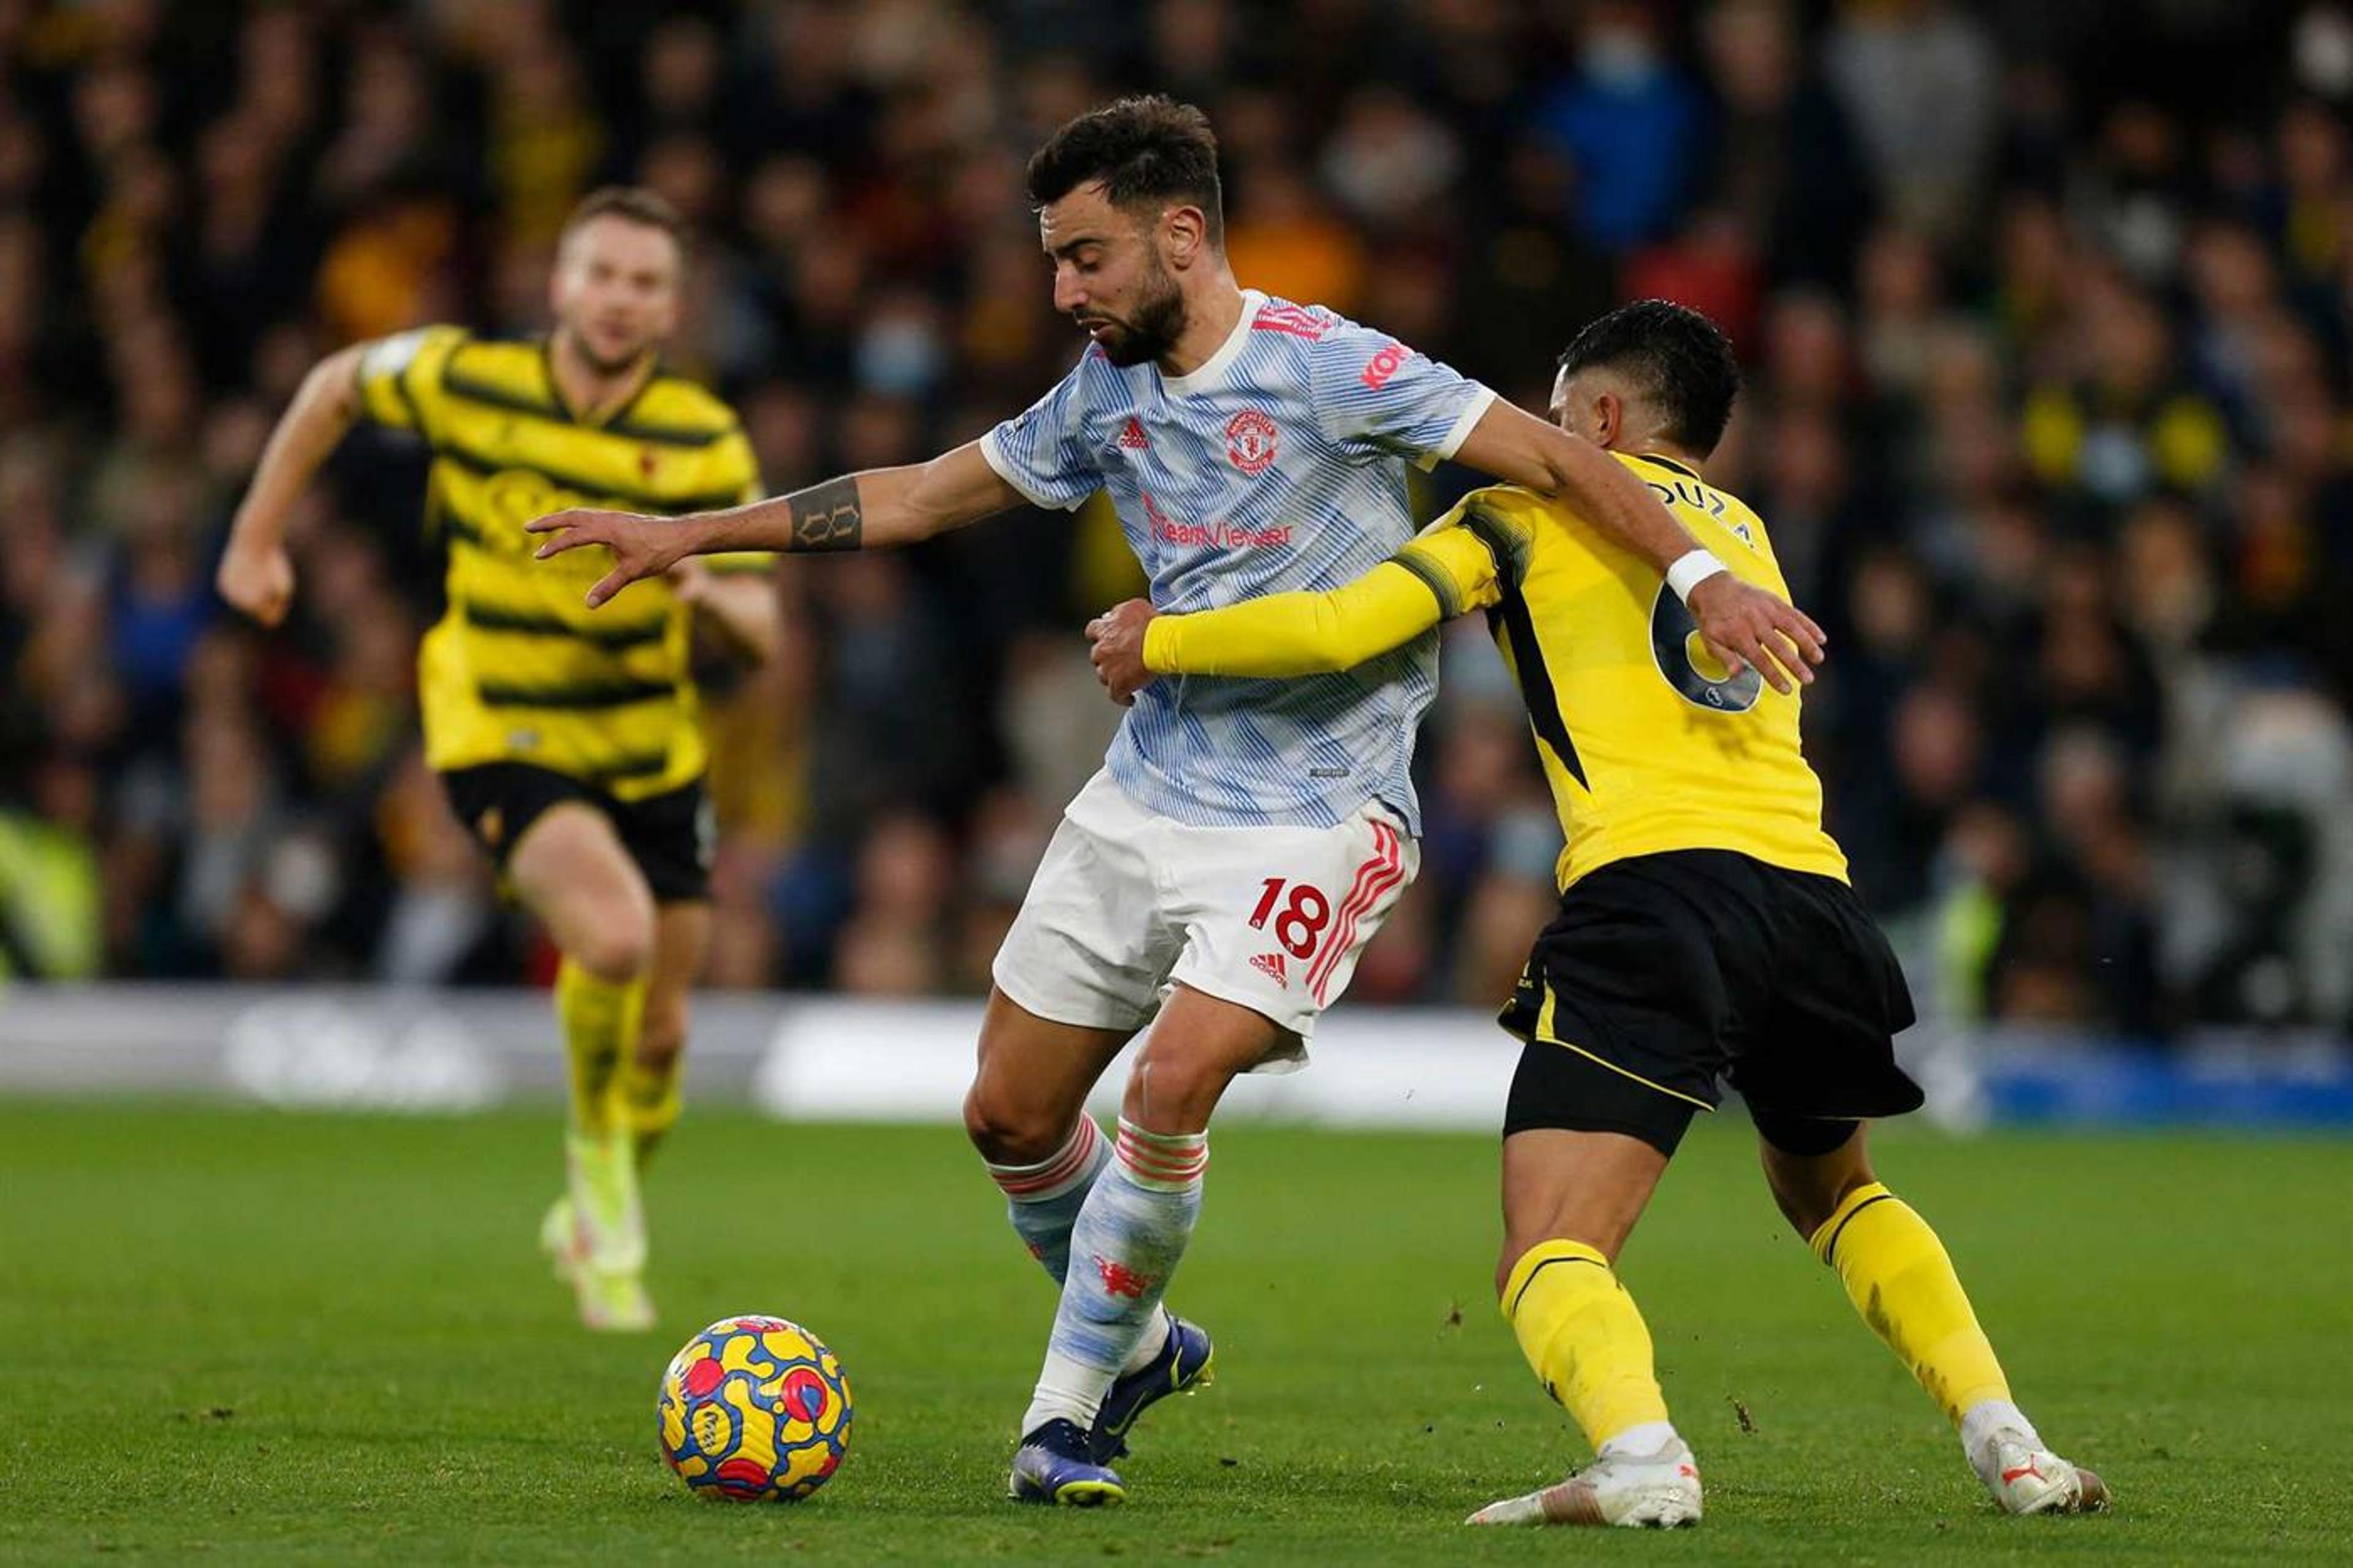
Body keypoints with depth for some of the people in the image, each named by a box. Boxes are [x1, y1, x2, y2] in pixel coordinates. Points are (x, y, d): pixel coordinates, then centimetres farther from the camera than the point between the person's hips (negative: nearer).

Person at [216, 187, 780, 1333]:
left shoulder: (707, 445, -8)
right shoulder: (464, 381, -11)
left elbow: (760, 628, -5)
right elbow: (335, 386, 9)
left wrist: (717, 593, -28)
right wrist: (257, 539, 11)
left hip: (650, 752, 3)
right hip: (500, 735, -3)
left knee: (659, 1030, 7)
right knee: (615, 936, -29)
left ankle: (595, 1221, 37)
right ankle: (596, 1154, -1)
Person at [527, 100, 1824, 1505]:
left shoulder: (1322, 367, -14)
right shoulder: (1108, 394, 6)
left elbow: (1553, 461, -12)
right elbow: (927, 495, 16)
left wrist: (1703, 581, -21)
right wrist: (691, 533, 14)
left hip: (1313, 819, -7)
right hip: (1144, 798, 7)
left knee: (1172, 1088, -22)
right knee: (1012, 1115, 7)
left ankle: (1066, 1411, -8)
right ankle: (1137, 1343, 32)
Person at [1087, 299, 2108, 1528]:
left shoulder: (1538, 511, 13)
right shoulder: (1748, 537, 31)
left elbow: (1340, 630, 4)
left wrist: (1159, 642, 19)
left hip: (1651, 883, -6)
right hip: (1810, 884, 6)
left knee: (1546, 1258, -10)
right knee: (1831, 1191, 31)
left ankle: (1639, 1459, -39)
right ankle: (2006, 1442, 16)